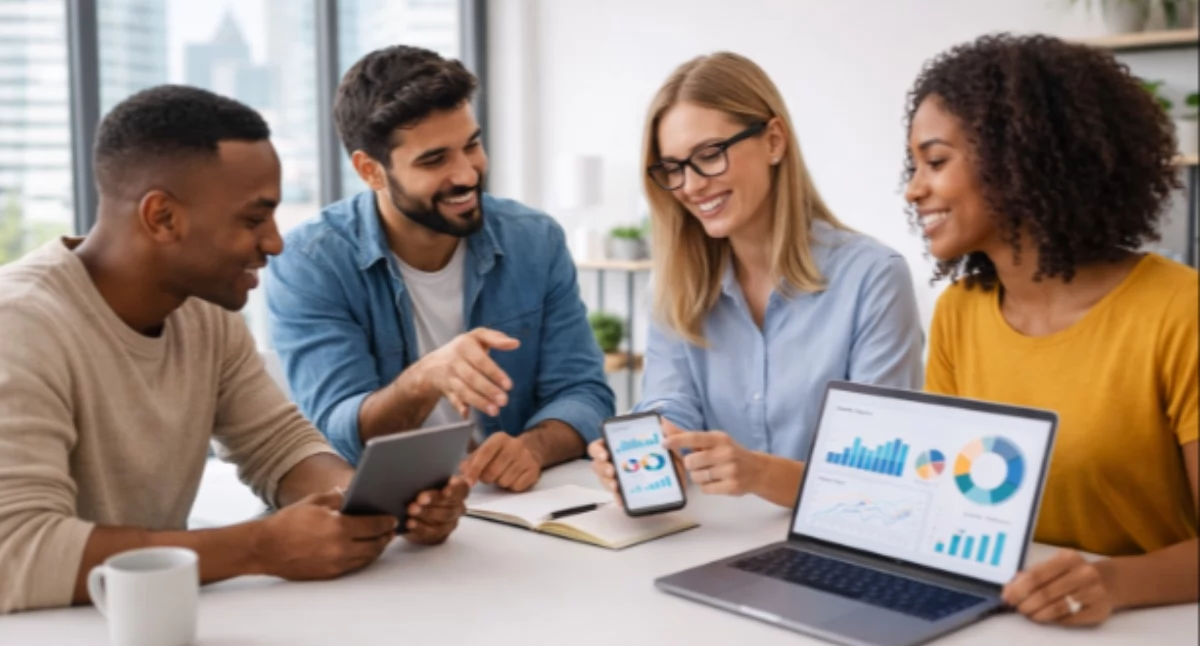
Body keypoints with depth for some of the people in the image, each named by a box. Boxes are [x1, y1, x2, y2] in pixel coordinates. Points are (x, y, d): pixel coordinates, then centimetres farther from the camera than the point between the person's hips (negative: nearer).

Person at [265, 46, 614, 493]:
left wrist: (533, 447, -24)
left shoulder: (537, 242, -1)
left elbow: (583, 391, -3)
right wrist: (424, 379, -36)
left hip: (517, 502, 2)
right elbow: (339, 437, -16)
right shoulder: (308, 264, -10)